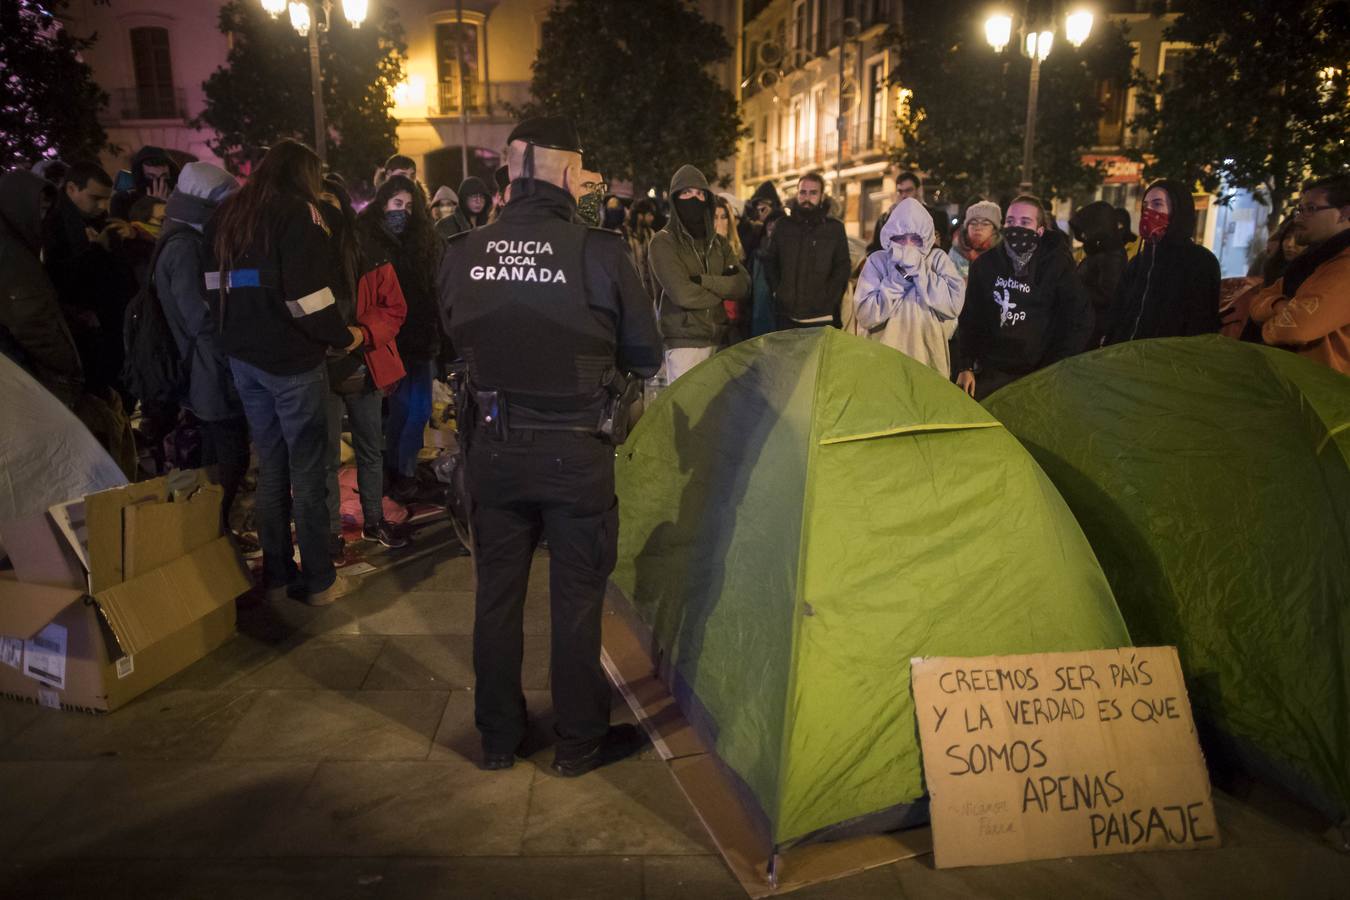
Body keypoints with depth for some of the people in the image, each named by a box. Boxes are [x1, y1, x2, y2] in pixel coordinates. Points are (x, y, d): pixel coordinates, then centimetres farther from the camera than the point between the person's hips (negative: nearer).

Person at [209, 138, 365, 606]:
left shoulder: (227, 214, 13)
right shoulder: (299, 213, -10)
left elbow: (218, 284, 15)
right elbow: (307, 296, -17)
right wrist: (344, 337, -5)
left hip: (243, 356, 7)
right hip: (292, 358, -7)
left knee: (270, 468, 14)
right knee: (307, 471, 1)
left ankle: (276, 575, 21)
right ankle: (319, 580, 9)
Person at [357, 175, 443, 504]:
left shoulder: (421, 241, 9)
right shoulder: (365, 239, -2)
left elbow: (432, 290, 10)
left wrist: (436, 334, 4)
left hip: (421, 338, 4)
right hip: (388, 339, -4)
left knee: (420, 407, 5)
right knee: (402, 408, -1)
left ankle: (404, 471, 19)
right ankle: (399, 474, 15)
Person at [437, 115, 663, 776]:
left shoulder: (461, 254, -4)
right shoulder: (599, 253, -15)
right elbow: (646, 357, -4)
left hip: (493, 449, 4)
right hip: (575, 454, -3)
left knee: (496, 593, 18)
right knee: (577, 598, 12)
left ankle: (498, 738, 34)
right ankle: (579, 741, 28)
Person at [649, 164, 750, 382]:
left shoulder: (718, 242, 15)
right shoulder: (664, 242, -2)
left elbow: (742, 285, 2)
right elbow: (682, 294, -15)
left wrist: (703, 281, -12)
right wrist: (721, 292, 0)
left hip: (719, 340, 5)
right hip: (684, 343, -5)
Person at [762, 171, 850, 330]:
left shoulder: (834, 228, 2)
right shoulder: (784, 226, 9)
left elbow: (843, 268, 0)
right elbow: (770, 261, 17)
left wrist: (827, 300, -10)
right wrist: (777, 290, 4)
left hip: (821, 317, -2)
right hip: (787, 315, 2)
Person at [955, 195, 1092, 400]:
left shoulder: (1058, 267, -1)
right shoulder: (985, 265, 5)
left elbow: (1079, 322, -2)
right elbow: (969, 319, 7)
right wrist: (965, 367, -2)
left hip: (1037, 375, -2)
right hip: (988, 373, 2)